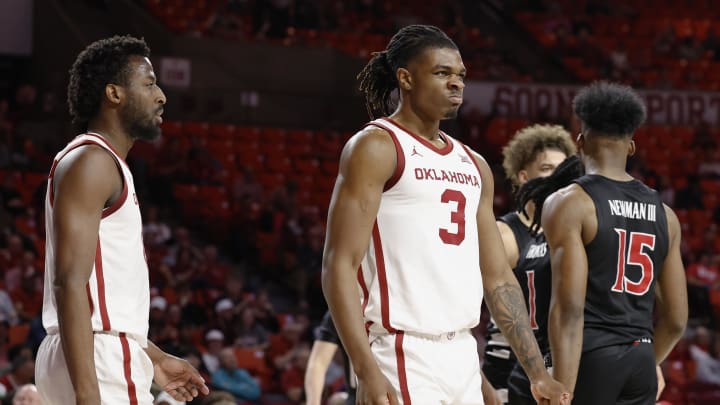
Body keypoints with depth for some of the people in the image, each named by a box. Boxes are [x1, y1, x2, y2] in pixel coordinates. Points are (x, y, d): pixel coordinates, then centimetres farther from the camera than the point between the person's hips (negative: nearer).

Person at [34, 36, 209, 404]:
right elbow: (70, 284, -20)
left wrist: (153, 357, 27)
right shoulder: (90, 161, -11)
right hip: (98, 363, -10)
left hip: (108, 357, 10)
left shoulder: (108, 165, 21)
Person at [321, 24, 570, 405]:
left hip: (464, 356, 8)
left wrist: (537, 372, 14)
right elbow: (339, 266, -12)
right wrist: (366, 371, -22)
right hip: (404, 357, -8)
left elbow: (498, 278, 21)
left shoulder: (473, 165, 18)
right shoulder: (377, 148, -5)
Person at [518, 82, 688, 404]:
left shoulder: (569, 203, -6)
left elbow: (569, 307, -16)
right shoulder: (663, 214, 12)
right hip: (641, 362, 6)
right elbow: (676, 319, 15)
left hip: (590, 357, -6)